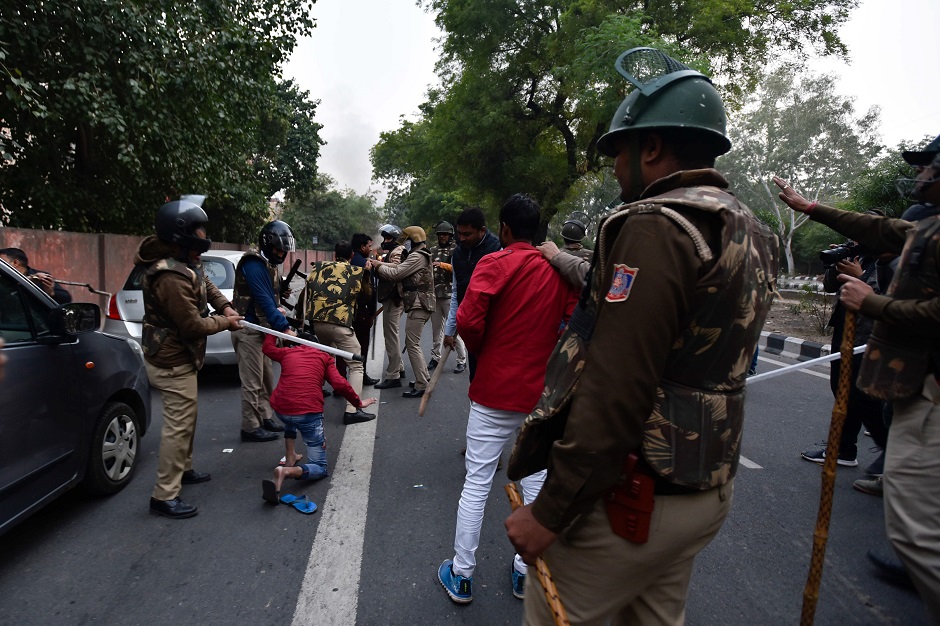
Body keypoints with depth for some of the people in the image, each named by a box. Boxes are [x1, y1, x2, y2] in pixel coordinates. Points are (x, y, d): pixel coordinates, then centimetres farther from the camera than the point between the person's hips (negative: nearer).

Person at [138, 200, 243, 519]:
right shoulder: (171, 277, -31)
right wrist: (225, 322, -9)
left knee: (186, 417, 23)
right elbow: (193, 326, -26)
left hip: (174, 355, 11)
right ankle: (164, 496, 7)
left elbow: (204, 282, 20)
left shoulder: (184, 260, 1)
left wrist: (224, 304, 5)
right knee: (179, 425, -4)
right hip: (172, 362, -11)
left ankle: (183, 469, 41)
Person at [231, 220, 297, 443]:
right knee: (252, 381, -3)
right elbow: (263, 299, -26)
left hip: (261, 328, 10)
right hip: (249, 330, -10)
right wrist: (284, 327, -28)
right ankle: (251, 427, 7)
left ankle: (264, 418, 27)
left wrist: (276, 308, -3)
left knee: (266, 378, 16)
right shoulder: (253, 264, -19)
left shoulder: (268, 264, 12)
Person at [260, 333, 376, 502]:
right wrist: (358, 402, 13)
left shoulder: (287, 352, 18)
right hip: (308, 412, -4)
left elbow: (268, 347, 41)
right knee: (320, 468, 7)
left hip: (280, 409, 4)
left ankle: (290, 458, 33)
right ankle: (288, 471, -23)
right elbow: (340, 384, -1)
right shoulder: (323, 357, 12)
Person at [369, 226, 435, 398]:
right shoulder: (419, 256, 21)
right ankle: (424, 378, 24)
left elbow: (395, 274, -18)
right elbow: (399, 267, 13)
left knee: (412, 343, -9)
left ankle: (421, 386, -7)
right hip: (419, 304, 11)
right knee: (414, 342, 17)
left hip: (419, 305, -11)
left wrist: (378, 266, -3)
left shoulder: (417, 257, -13)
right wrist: (379, 263, 3)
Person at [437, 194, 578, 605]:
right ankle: (525, 574, 29)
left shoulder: (495, 264, -10)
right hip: (543, 393, 4)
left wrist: (480, 350, -1)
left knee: (476, 484, 8)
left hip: (494, 391, -3)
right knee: (535, 483, 15)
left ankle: (461, 576, 22)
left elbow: (468, 322, -20)